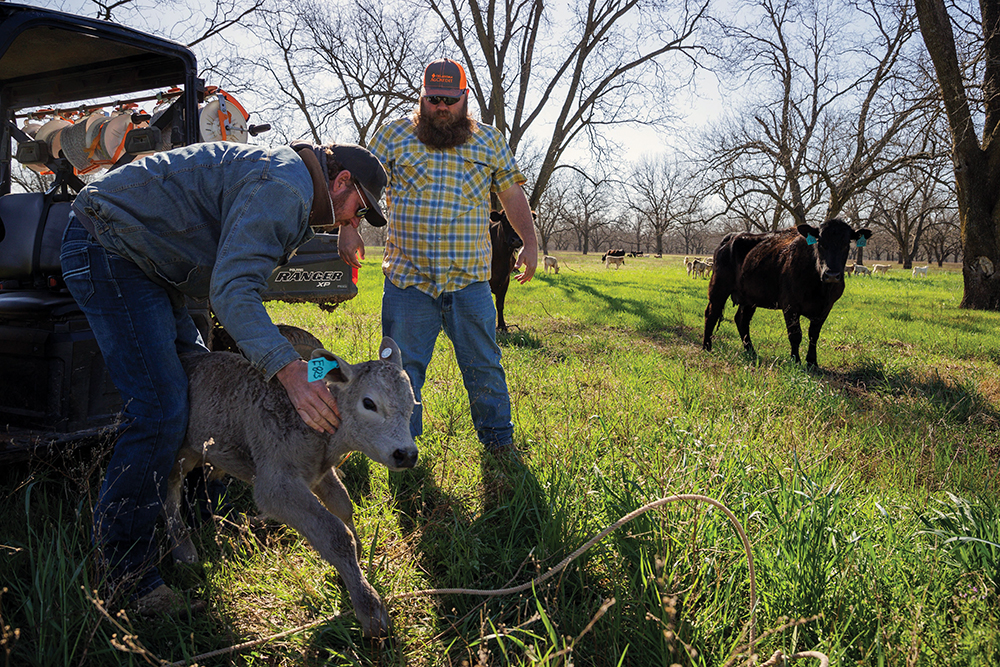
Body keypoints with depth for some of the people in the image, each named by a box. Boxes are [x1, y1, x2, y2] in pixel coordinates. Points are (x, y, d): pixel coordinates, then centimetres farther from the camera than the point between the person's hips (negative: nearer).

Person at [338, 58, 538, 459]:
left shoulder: (489, 141, 11)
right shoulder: (393, 136, 7)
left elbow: (512, 193, 16)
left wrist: (530, 242, 6)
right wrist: (349, 230, -7)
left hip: (470, 280, 1)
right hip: (407, 280, 0)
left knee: (484, 366, 7)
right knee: (402, 367, 3)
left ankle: (498, 441, 21)